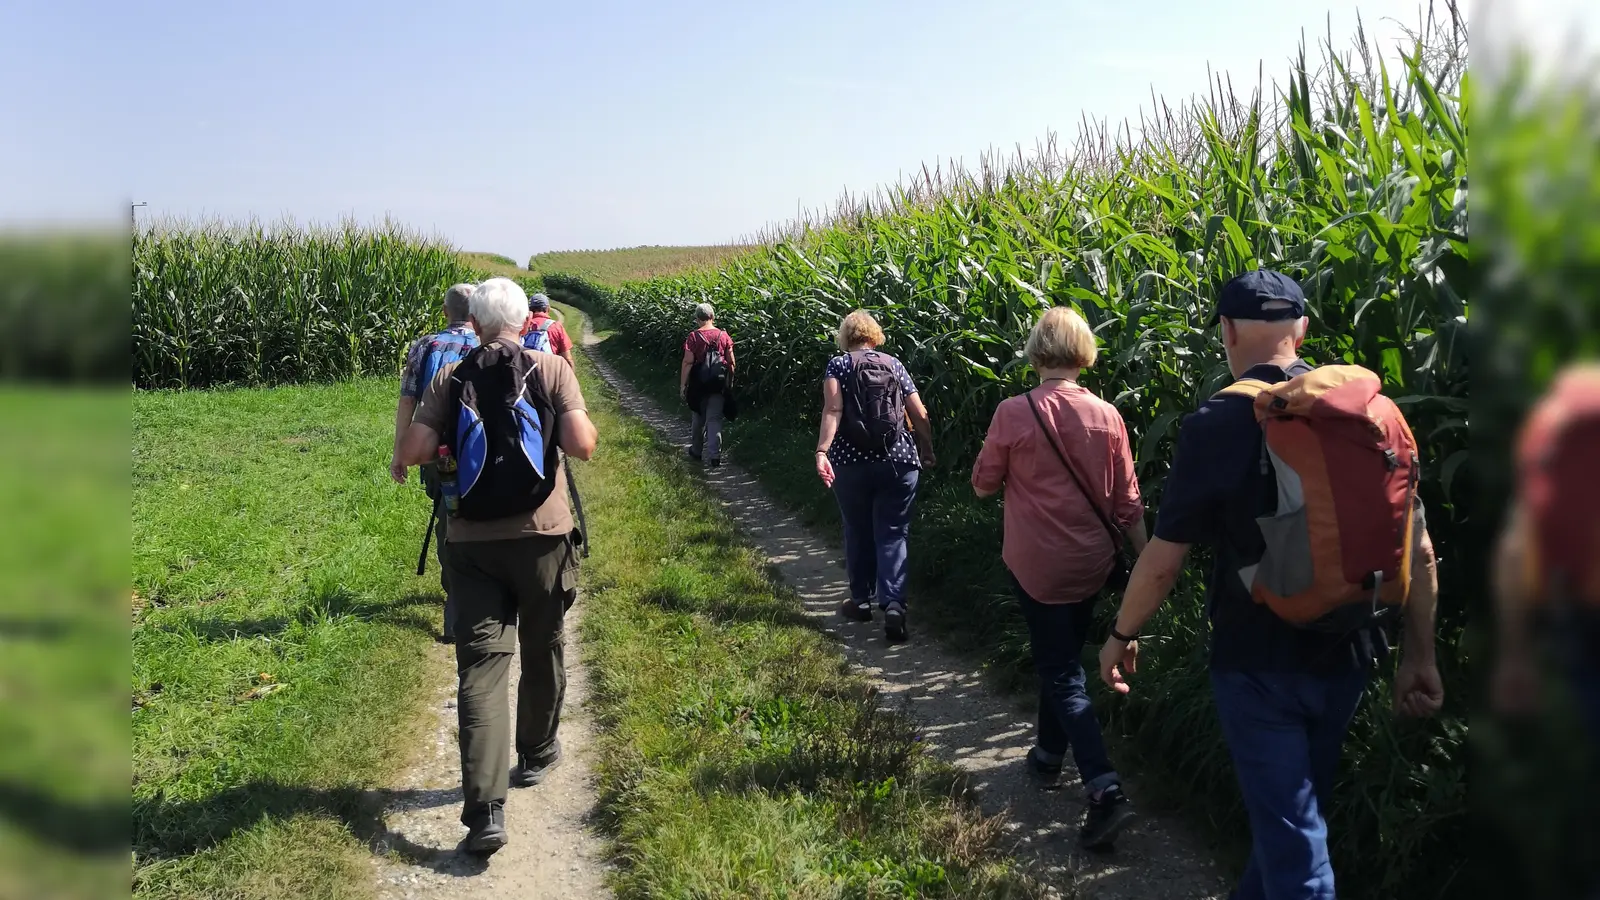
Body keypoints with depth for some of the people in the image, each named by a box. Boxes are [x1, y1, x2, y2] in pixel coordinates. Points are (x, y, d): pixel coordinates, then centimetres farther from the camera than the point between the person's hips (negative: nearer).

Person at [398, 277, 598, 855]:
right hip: (541, 536, 0)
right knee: (542, 651, 21)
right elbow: (581, 446, -14)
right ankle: (535, 755, 41)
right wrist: (580, 421, 8)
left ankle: (485, 810, -10)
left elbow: (412, 453, -5)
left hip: (473, 542, 0)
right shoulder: (551, 369, -3)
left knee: (480, 666, -1)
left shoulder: (450, 379, 2)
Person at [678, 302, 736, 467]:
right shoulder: (723, 336, 0)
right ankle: (714, 455, -9)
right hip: (719, 384, 1)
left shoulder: (693, 336, -8)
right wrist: (730, 382, 14)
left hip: (698, 384, -1)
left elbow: (687, 362, -11)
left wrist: (682, 385, -5)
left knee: (697, 418, 16)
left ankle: (696, 451, 30)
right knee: (715, 419, 2)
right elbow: (731, 362, 2)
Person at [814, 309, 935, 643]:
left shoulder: (838, 365, 2)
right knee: (893, 535, 3)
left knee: (858, 532, 15)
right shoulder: (894, 364, 9)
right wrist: (927, 454, 18)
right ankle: (893, 604, -13)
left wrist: (822, 451, -23)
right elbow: (920, 415, 6)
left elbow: (833, 409, -15)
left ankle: (861, 600, 27)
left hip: (852, 463, -1)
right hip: (898, 462, 1)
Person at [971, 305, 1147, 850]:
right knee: (1062, 655, 24)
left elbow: (983, 484, -3)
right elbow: (1127, 502, -1)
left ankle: (1106, 791, -9)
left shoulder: (1013, 414, -15)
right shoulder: (1106, 417, -6)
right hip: (1091, 562, 4)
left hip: (1037, 564, -4)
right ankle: (1050, 752, 42)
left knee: (1061, 672, 3)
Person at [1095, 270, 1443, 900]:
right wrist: (1419, 655, 12)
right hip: (1344, 656, 6)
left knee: (1290, 832, 5)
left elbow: (1163, 560, -13)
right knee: (1292, 808, 25)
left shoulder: (1217, 424, -16)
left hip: (1259, 661, -6)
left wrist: (1121, 634, 3)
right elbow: (1418, 548, 1)